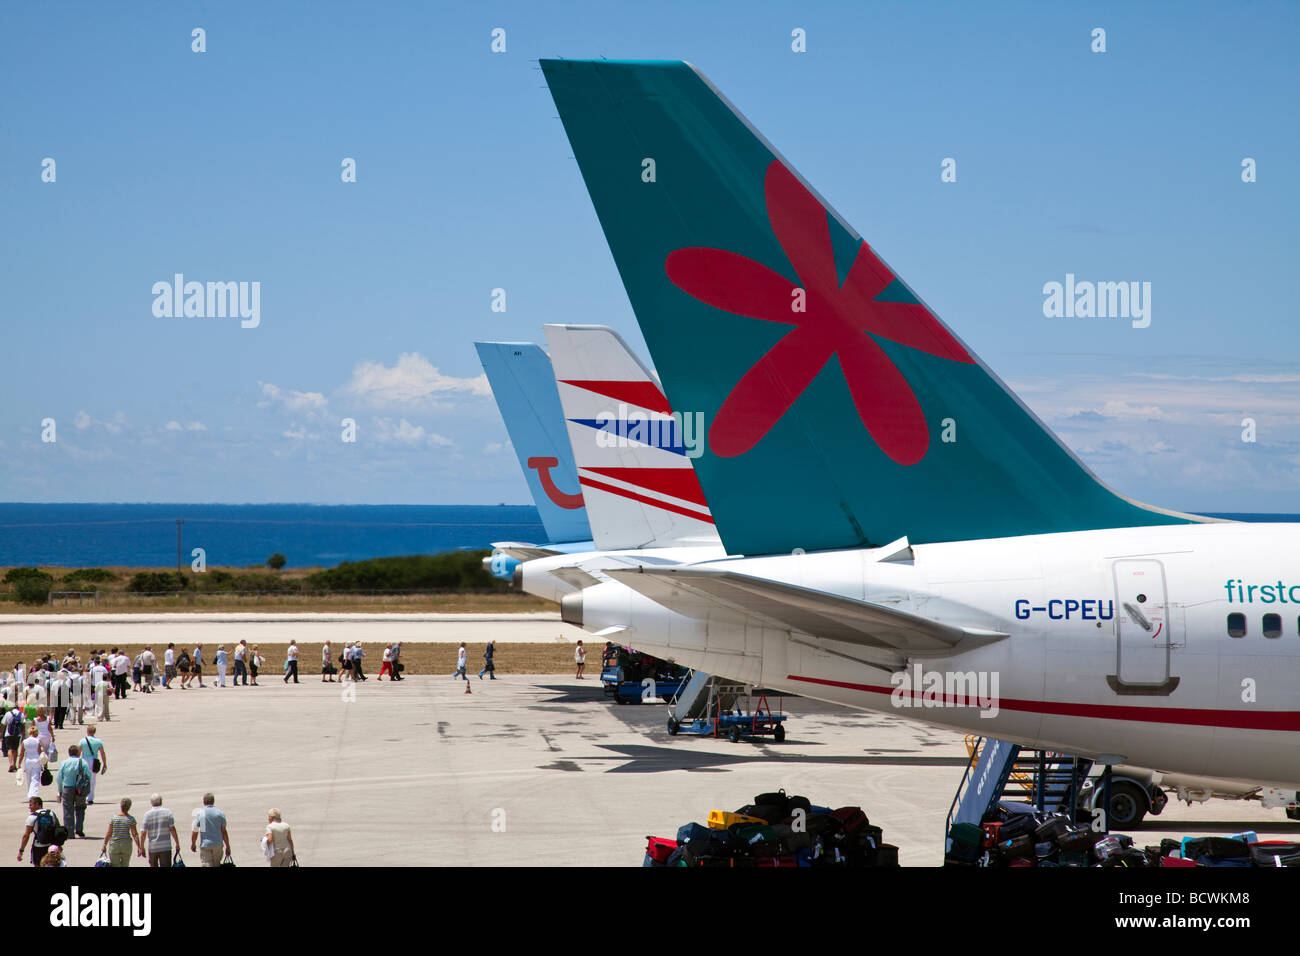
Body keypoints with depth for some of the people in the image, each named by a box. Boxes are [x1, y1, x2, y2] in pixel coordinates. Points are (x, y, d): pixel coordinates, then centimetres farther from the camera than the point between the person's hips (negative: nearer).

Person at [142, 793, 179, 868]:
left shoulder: (147, 815, 0)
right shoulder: (167, 812, -2)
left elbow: (144, 832, -1)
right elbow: (172, 829, -7)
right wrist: (177, 843, -1)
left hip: (152, 847, 2)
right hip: (165, 847, -2)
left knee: (153, 865, 14)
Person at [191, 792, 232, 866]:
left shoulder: (199, 813, -3)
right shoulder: (220, 813, 1)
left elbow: (194, 831, 1)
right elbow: (224, 832, 0)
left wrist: (192, 844, 16)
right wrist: (228, 847, 8)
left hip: (205, 845, -2)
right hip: (218, 845, 3)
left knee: (206, 864, -8)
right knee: (216, 865, 15)